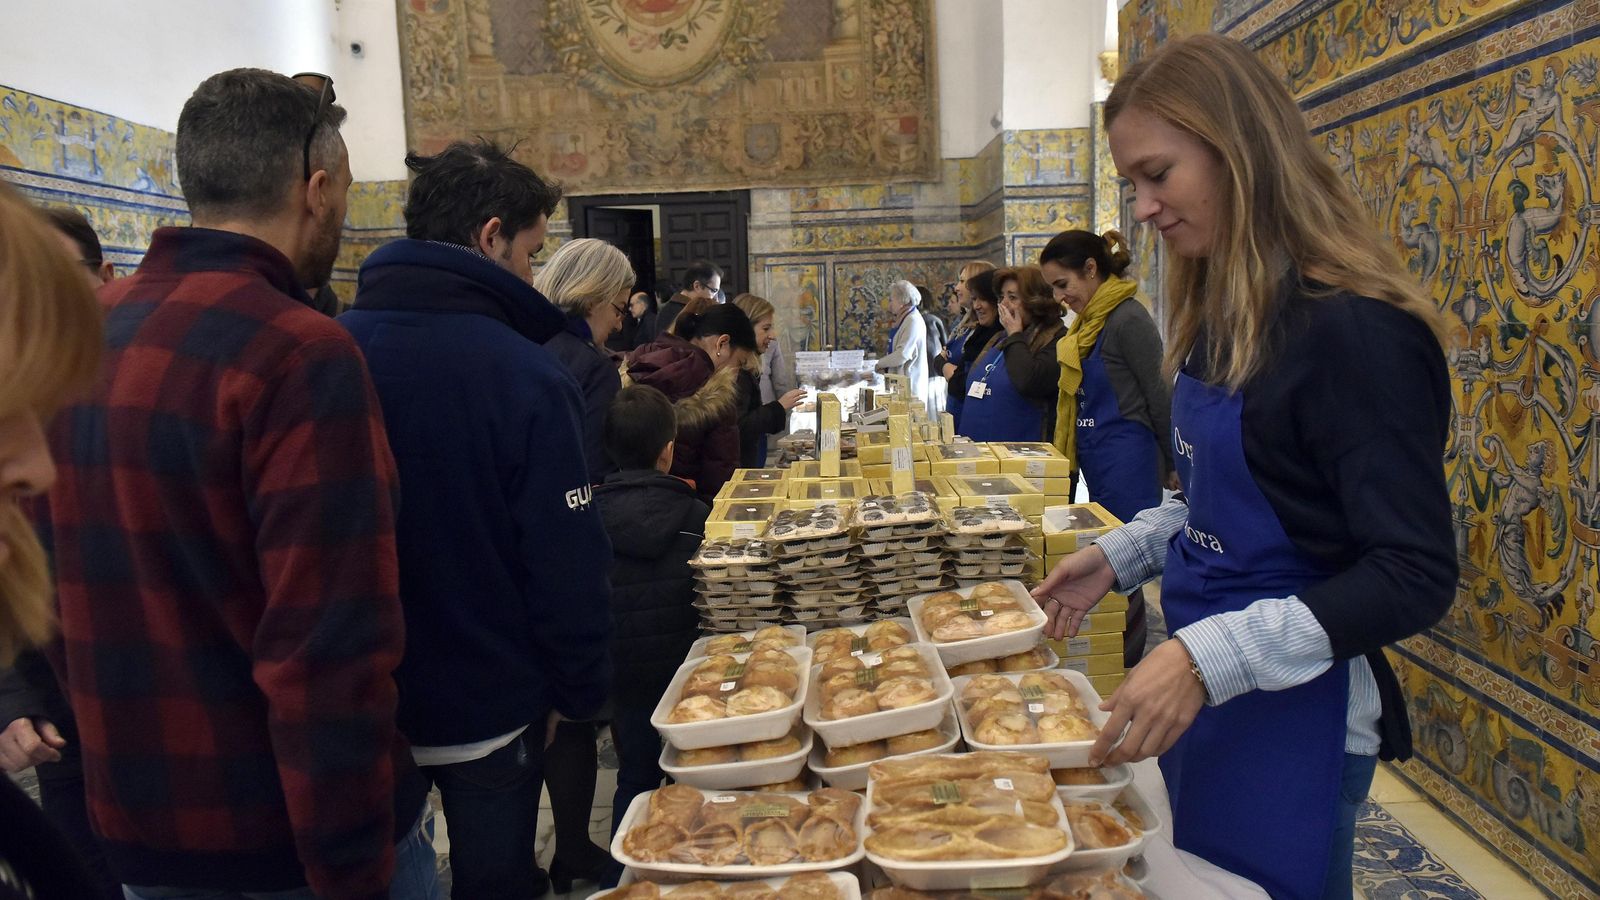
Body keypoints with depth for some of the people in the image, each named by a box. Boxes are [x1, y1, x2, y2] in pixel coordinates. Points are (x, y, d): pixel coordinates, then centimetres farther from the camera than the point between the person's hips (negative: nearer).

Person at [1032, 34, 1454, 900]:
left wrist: (1210, 657, -30)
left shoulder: (1357, 331, -21)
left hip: (1291, 709, -8)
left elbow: (1413, 577, -22)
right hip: (1201, 689, 8)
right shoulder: (1223, 317, 5)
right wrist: (1119, 554, 3)